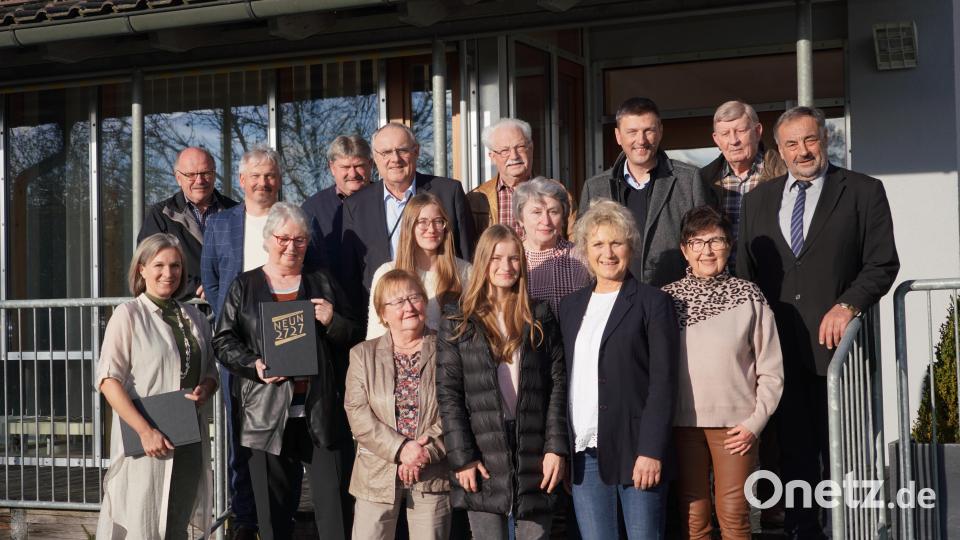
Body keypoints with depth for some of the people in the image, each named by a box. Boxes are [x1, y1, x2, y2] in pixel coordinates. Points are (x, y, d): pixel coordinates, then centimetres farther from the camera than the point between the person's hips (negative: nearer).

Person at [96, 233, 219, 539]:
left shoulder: (193, 318, 12)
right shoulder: (128, 315, -5)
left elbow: (210, 371, 21)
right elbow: (108, 380, -11)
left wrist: (204, 391, -4)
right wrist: (145, 431, -19)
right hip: (147, 443, -5)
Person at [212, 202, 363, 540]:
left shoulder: (322, 283, 14)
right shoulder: (244, 287, 11)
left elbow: (356, 338, 14)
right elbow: (224, 341, 6)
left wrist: (333, 321, -7)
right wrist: (255, 366, -12)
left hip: (322, 411, 1)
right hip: (267, 415, 0)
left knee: (335, 509, -2)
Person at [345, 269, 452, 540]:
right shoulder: (363, 354, 7)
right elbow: (358, 414, -3)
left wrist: (428, 452, -16)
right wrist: (401, 449, -16)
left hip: (433, 475, -1)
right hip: (377, 476, 1)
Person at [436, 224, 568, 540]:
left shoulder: (540, 318, 10)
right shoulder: (458, 322, 6)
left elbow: (558, 384, 5)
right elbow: (448, 393, 1)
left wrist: (556, 448, -5)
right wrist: (462, 458, -7)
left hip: (535, 456, 1)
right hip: (484, 458, -1)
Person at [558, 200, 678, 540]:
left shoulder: (652, 303, 0)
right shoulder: (571, 306, 15)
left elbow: (663, 382, -6)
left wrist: (651, 451, -14)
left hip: (636, 450, -4)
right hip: (583, 452, 4)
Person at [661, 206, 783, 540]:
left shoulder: (748, 297, -1)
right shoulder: (667, 298, 4)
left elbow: (771, 370, 1)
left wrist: (755, 422, -6)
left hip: (735, 424, -2)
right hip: (683, 423, 2)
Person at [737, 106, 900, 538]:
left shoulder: (864, 192, 2)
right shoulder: (758, 198, 13)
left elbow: (883, 263, -1)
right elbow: (745, 270, 14)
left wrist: (848, 305, -14)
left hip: (834, 340, -3)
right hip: (779, 346, 3)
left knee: (838, 450, 3)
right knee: (793, 449, 8)